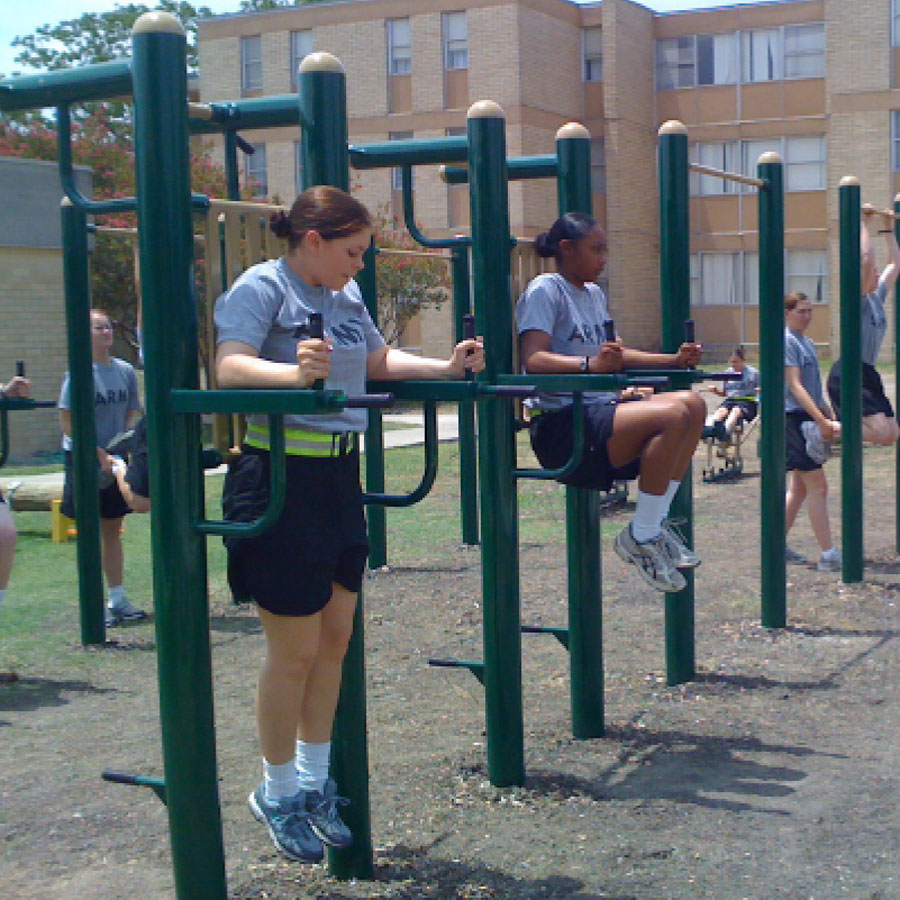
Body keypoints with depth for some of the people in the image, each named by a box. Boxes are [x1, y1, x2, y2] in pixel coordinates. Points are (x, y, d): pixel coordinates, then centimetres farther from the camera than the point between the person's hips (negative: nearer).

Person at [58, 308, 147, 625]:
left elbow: (132, 414, 8)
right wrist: (99, 455, -18)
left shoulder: (125, 370, 2)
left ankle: (118, 599, 20)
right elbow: (68, 423, -14)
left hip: (115, 459, 5)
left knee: (113, 530, 12)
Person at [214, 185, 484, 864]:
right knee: (296, 649, -1)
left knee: (335, 638, 12)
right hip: (283, 476, -8)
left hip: (341, 475, 8)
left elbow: (379, 360, 27)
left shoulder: (347, 295, 14)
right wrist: (293, 372, -43)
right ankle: (278, 794, 18)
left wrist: (446, 368, 14)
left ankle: (314, 780, 27)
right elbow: (230, 368, -24)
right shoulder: (261, 288, -10)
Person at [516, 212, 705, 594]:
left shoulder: (595, 294, 21)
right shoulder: (545, 290, -7)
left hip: (598, 412, 9)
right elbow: (533, 359, -20)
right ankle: (640, 538, -15)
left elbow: (613, 355, 31)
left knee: (692, 404, -2)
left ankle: (657, 523, 0)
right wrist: (590, 364, -33)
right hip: (561, 424, -9)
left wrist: (674, 359, 22)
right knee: (672, 415, -26)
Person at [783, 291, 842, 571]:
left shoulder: (806, 342, 18)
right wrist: (822, 421, -23)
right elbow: (795, 385, -18)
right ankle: (829, 556, -7)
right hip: (794, 418, -9)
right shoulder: (787, 340, -11)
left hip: (809, 419, 9)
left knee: (799, 488, 12)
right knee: (817, 486, -9)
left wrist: (830, 416, 16)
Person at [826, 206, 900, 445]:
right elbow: (866, 259, -23)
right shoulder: (858, 298, -9)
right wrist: (864, 223, -17)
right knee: (881, 433, -20)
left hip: (868, 373, 10)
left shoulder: (877, 297, 15)